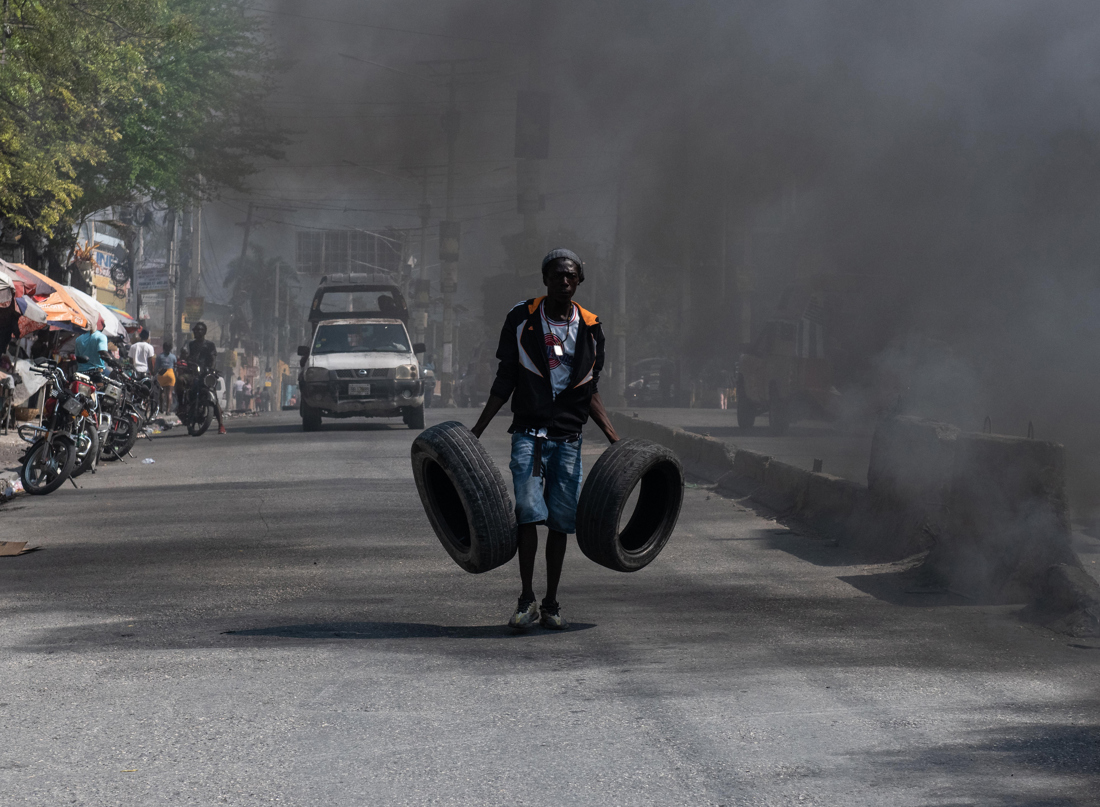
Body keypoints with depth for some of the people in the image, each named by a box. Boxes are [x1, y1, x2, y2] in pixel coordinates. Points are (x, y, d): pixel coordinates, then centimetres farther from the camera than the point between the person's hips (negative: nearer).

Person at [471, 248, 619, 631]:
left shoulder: (590, 328, 9)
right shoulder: (521, 319, 2)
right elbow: (504, 383, 6)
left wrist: (615, 438, 9)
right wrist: (476, 430, 1)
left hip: (568, 436, 2)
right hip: (529, 431, -2)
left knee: (561, 520, 4)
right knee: (528, 512, -15)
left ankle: (551, 603, 14)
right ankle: (526, 600, -8)